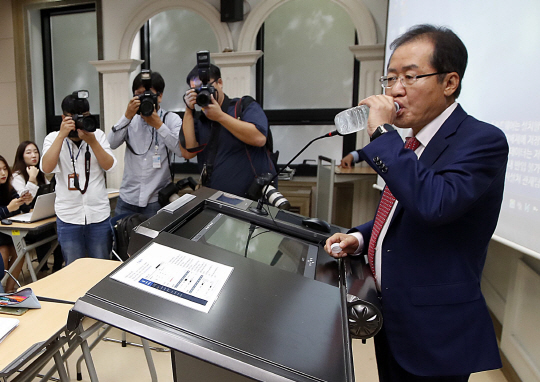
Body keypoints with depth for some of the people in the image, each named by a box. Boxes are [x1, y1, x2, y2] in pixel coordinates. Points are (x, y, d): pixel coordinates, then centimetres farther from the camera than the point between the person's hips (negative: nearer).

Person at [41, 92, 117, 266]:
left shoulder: (98, 135, 4)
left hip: (99, 214, 0)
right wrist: (62, 135, -19)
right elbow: (46, 168, -15)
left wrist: (92, 141, -19)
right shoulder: (53, 138, 2)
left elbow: (109, 165, -7)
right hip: (68, 217, 0)